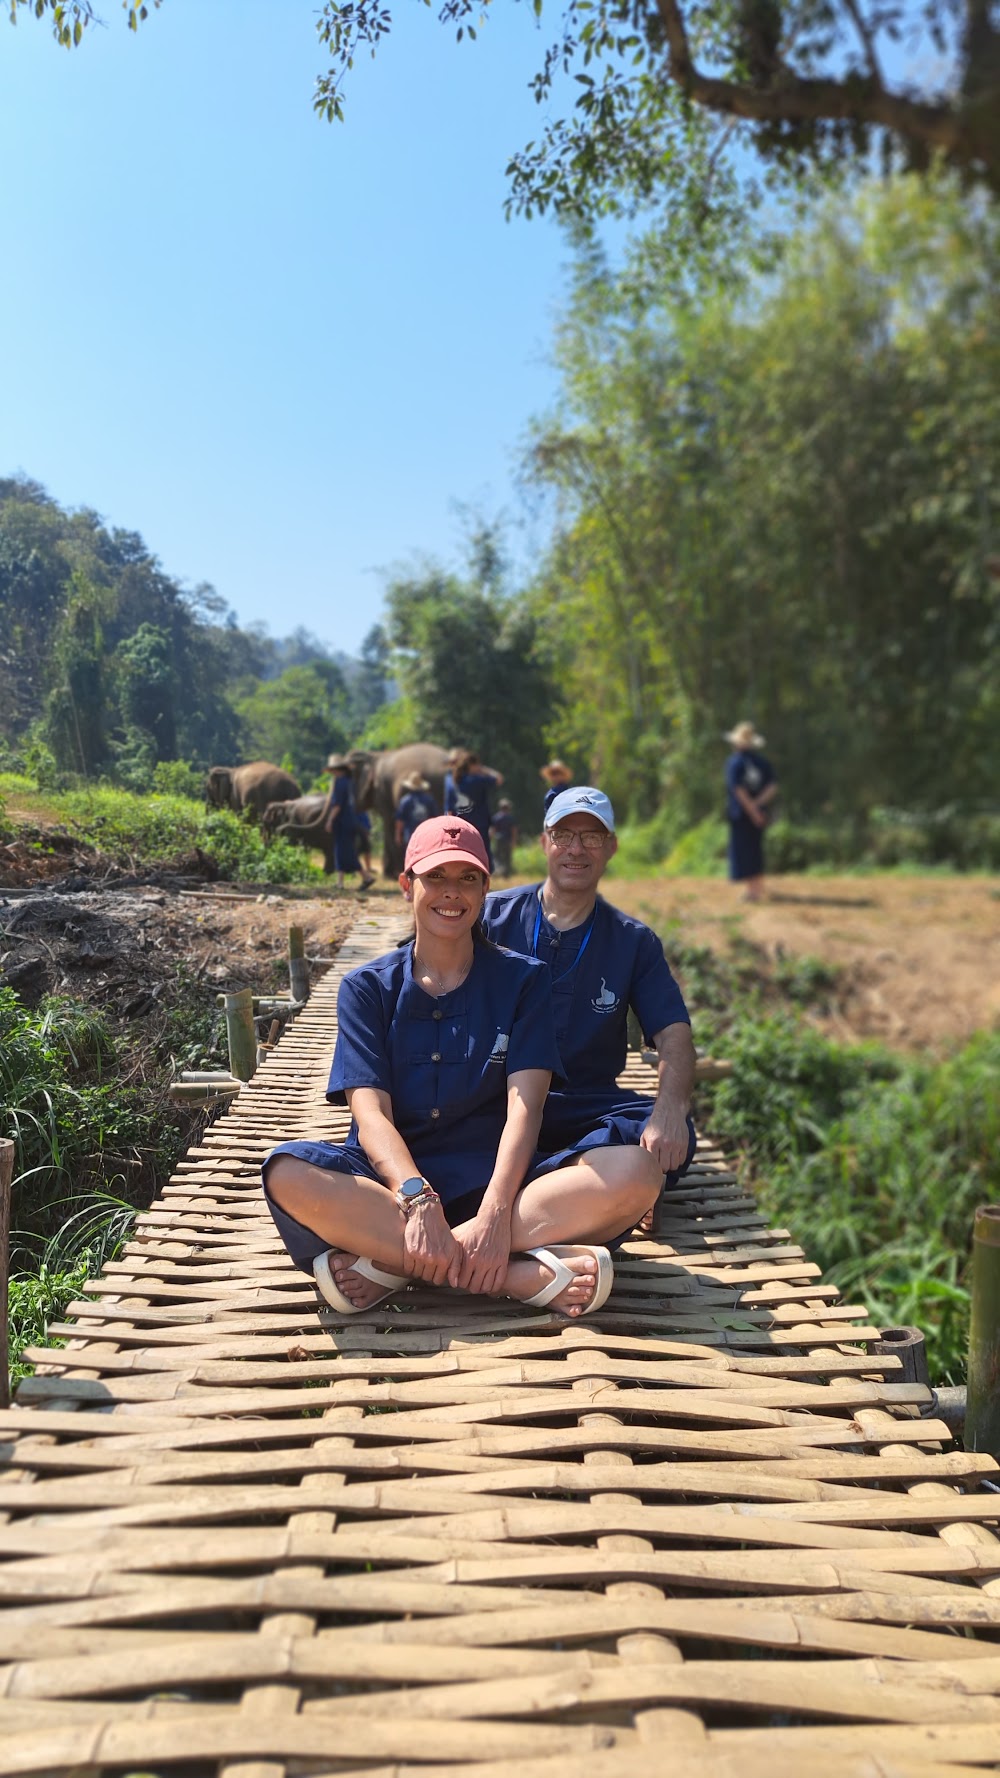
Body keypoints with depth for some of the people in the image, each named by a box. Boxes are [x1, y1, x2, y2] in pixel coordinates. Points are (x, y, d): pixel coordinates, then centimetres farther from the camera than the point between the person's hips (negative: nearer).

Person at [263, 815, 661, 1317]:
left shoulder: (522, 979, 8)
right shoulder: (367, 988, 8)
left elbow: (524, 1106, -5)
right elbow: (371, 1113, -6)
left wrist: (494, 1212, -24)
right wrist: (418, 1199, -27)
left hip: (493, 1176, 1)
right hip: (393, 1176, 0)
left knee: (635, 1173, -26)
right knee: (288, 1174, -32)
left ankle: (391, 1265, -29)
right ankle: (528, 1273, -33)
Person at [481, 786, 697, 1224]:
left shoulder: (633, 941, 9)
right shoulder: (494, 916, 6)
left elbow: (674, 1037, -2)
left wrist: (669, 1110, -24)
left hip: (587, 1105, 1)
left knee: (673, 1138, -29)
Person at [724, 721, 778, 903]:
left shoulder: (734, 762, -9)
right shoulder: (763, 761, 8)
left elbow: (738, 789, -17)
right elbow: (773, 787, 0)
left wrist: (752, 811, -15)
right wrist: (758, 804, -9)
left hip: (741, 813, -6)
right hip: (759, 812, 6)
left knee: (743, 850, -1)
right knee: (756, 849, 16)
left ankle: (753, 890, -4)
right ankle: (759, 888, 20)